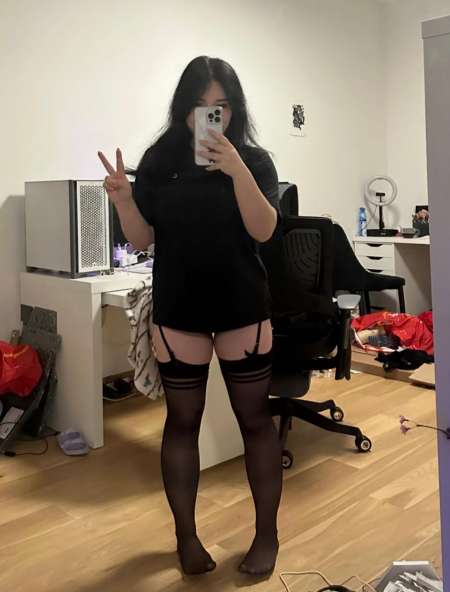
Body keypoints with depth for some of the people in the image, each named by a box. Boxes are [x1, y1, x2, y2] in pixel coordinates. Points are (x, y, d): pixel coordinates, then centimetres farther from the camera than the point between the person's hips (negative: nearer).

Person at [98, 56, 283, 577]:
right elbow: (141, 239, 1)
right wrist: (122, 198, -17)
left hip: (243, 308, 0)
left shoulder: (253, 159, -1)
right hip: (177, 310, 1)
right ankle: (186, 535, 27)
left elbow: (263, 230, -14)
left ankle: (267, 534, 24)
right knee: (182, 421, 10)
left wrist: (235, 169, -25)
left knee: (255, 419, 7)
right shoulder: (160, 161, 1)